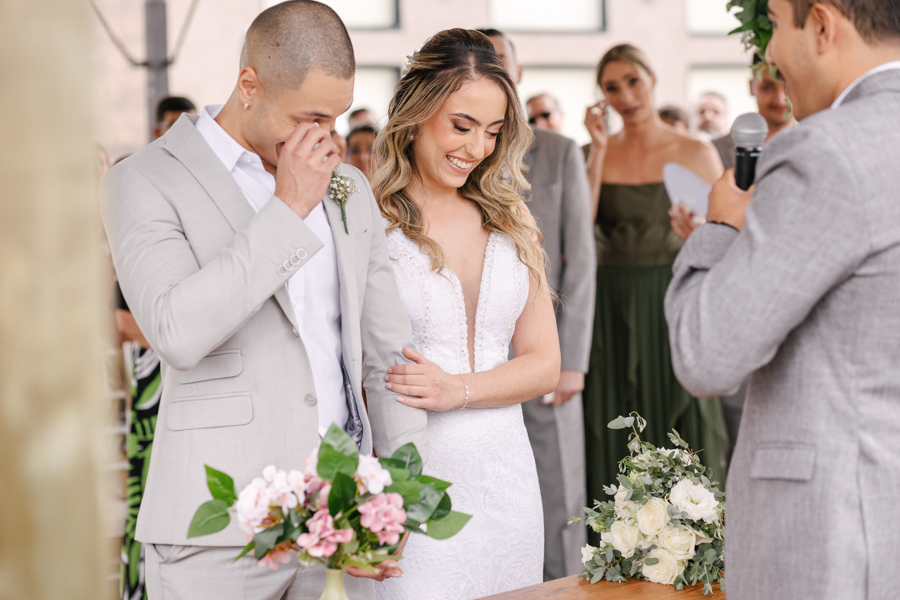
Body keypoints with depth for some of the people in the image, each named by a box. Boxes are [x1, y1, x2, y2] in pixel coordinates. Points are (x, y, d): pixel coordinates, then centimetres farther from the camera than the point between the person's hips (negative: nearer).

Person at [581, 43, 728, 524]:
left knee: (683, 429, 1)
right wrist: (599, 152, -8)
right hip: (611, 307, 2)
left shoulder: (696, 154, 0)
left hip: (674, 304, -2)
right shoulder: (595, 154, 6)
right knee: (613, 437, 4)